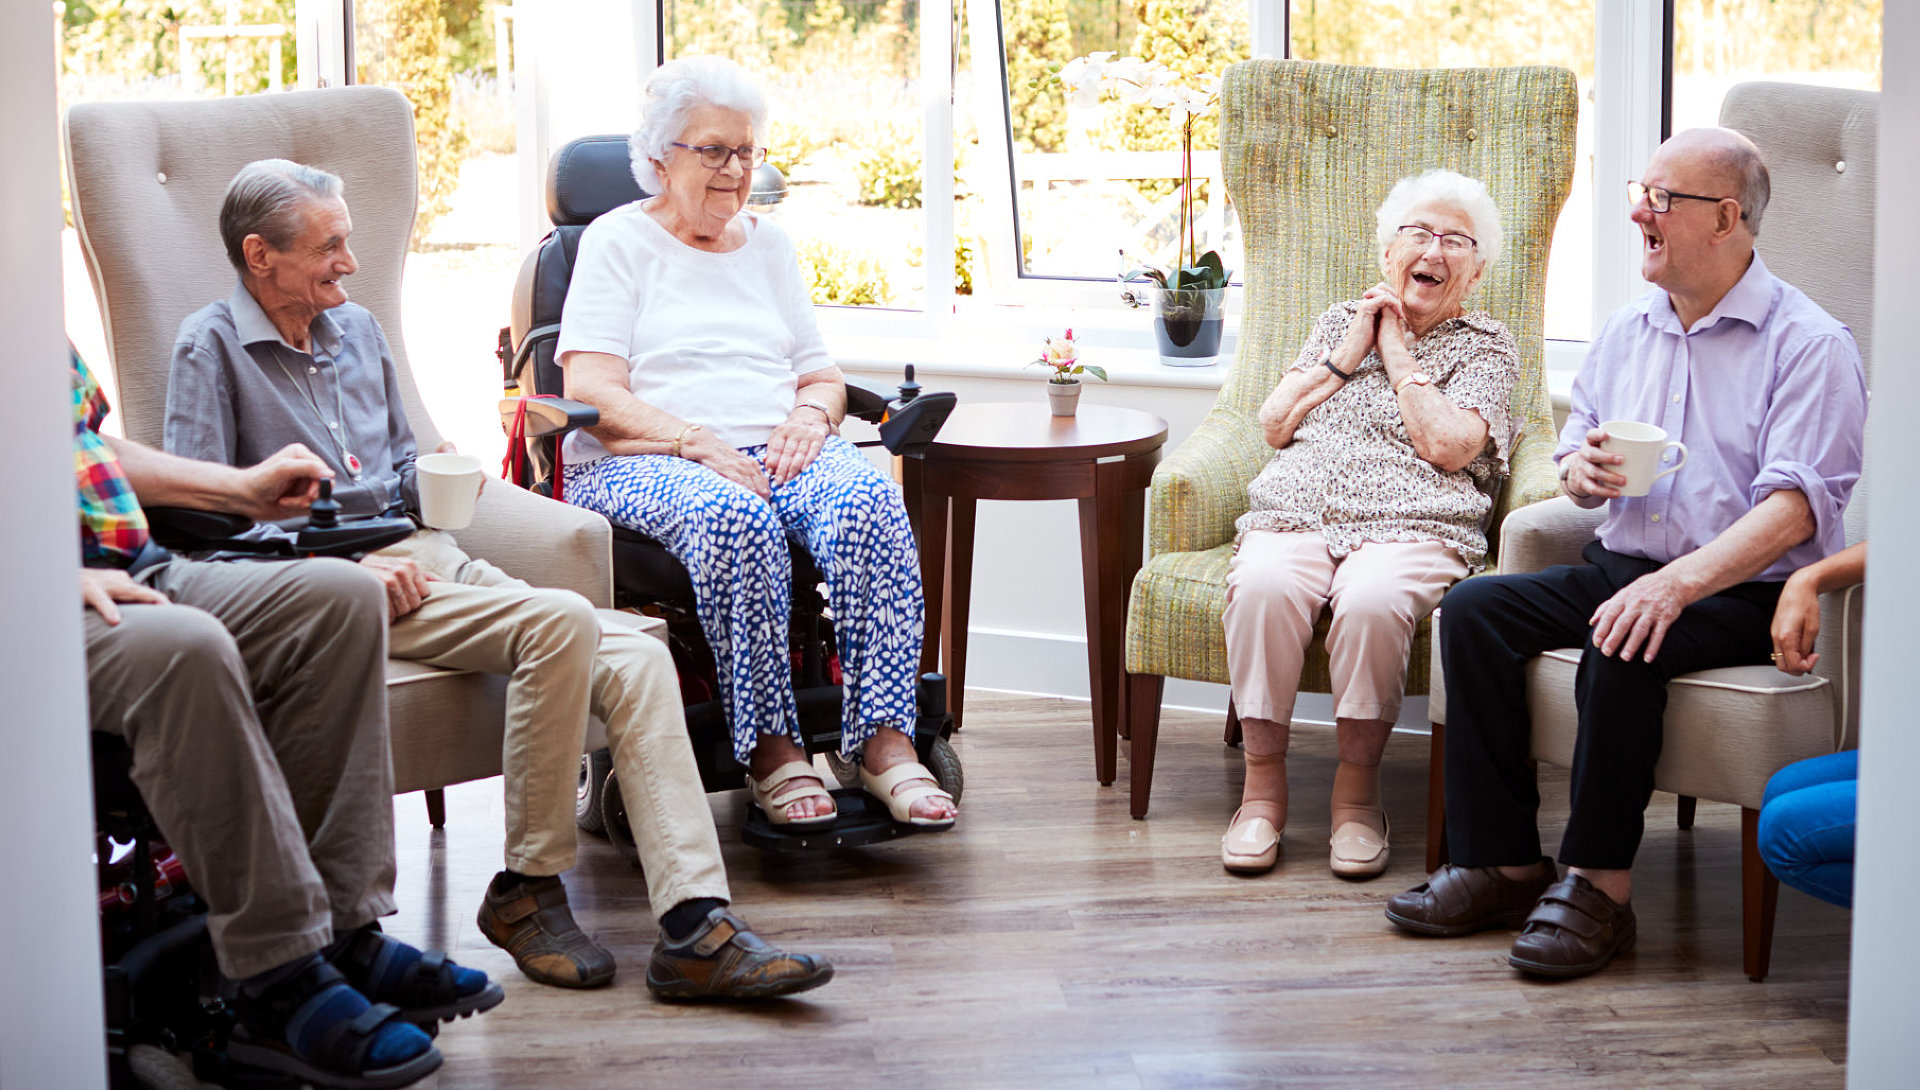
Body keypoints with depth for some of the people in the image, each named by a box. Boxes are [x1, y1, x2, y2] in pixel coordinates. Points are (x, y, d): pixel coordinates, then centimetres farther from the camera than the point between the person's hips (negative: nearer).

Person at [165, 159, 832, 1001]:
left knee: (635, 660, -17)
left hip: (423, 557, 7)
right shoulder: (212, 347, 1)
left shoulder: (357, 328, 24)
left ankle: (696, 930, -25)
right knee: (560, 621, -30)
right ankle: (527, 889, -17)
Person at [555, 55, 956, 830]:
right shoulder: (619, 240, 8)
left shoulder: (768, 244, 24)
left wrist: (810, 415, -3)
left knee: (869, 498, -30)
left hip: (776, 452, 4)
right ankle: (769, 749, -33)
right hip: (641, 463, -4)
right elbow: (593, 394, -4)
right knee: (736, 518, -40)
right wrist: (700, 445, -19)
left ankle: (885, 742, -36)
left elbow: (820, 376, 23)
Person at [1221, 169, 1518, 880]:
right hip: (1297, 512, 3)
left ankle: (1358, 786, -20)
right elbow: (1274, 426, 17)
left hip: (1410, 524, -2)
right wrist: (1346, 355, 9)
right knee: (1263, 587, -34)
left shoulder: (1486, 345, 15)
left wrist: (1398, 354, 6)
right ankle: (1263, 782, -22)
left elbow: (1446, 446, -3)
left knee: (1373, 602, -38)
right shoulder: (1340, 320, 27)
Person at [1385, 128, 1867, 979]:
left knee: (1622, 647, -35)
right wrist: (1582, 472, -2)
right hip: (1622, 563, 7)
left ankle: (1597, 887, -22)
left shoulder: (1808, 343, -8)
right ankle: (1501, 862, -14)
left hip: (1743, 592, -7)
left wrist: (1679, 582, -32)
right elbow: (1578, 451, 26)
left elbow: (1796, 507, -19)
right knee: (1472, 610, -14)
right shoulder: (1628, 329, 16)